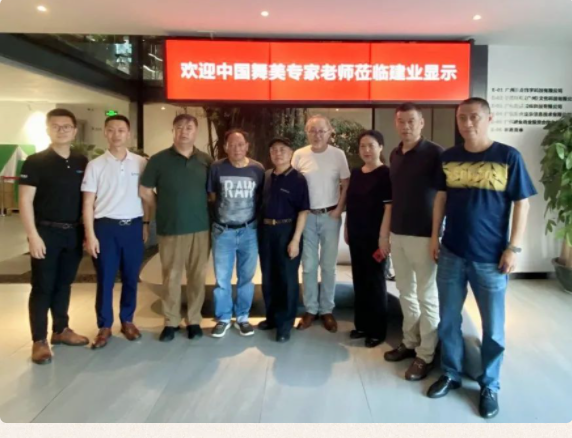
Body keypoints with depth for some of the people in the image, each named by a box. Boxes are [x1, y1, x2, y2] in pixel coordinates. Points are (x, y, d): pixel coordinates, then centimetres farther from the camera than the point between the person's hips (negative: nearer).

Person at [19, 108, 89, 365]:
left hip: (73, 232, 5)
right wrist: (33, 235, -16)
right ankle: (39, 341, 10)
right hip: (46, 232, -4)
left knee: (64, 284, 15)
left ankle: (61, 330, 29)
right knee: (43, 287, 1)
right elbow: (25, 201, -10)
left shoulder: (82, 162, 7)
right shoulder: (36, 161, -6)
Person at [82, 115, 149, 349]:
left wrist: (146, 223, 6)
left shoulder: (141, 163, 3)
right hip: (106, 226, -1)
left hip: (133, 226, 1)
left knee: (131, 278, 11)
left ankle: (127, 320, 27)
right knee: (105, 280, 5)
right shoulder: (95, 165, 0)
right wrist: (90, 235, -6)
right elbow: (88, 202, -1)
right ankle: (104, 327, 18)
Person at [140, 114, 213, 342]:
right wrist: (164, 210, 3)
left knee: (197, 276, 8)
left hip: (201, 227, 2)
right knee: (171, 277, 6)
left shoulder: (206, 161, 5)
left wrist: (202, 211, 3)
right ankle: (171, 322, 19)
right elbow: (144, 191, 3)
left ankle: (194, 320, 21)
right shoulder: (159, 160, -1)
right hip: (170, 229, -2)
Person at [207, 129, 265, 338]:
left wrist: (255, 218, 1)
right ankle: (223, 318, 22)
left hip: (249, 230, 1)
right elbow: (211, 196, 6)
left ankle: (242, 318, 27)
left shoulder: (258, 169, -4)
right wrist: (225, 209, 3)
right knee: (221, 278, 6)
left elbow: (262, 198, 5)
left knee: (246, 277, 11)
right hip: (223, 231, -1)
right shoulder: (216, 168, -5)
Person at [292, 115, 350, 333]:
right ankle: (310, 309, 20)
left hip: (330, 216, 0)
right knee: (308, 265, 8)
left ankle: (326, 310, 20)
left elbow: (346, 185, 2)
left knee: (328, 266, 7)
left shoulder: (338, 154, -3)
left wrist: (339, 209, -6)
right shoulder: (299, 155, -1)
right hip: (306, 216, 1)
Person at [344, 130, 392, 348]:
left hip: (374, 236, -6)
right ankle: (362, 324, 26)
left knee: (375, 281, 3)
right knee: (359, 280, 13)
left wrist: (384, 236, -18)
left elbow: (389, 206, -14)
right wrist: (346, 228, 14)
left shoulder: (386, 174, -10)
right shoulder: (355, 173, 10)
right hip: (356, 235, 6)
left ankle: (378, 330, 16)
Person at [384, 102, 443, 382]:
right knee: (405, 292, 14)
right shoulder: (394, 155, 11)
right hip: (397, 233, 7)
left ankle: (425, 355, 11)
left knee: (426, 296, 2)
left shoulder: (434, 153, -8)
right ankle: (410, 342, 28)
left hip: (423, 235, -6)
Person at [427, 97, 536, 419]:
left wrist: (514, 248, -10)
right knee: (448, 320, 13)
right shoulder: (449, 157, 4)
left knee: (493, 327, 9)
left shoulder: (508, 156, -7)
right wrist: (435, 236, 7)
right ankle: (451, 374, 32)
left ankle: (490, 386, 28)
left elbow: (522, 203, -5)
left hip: (490, 257, -3)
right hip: (451, 253, 3)